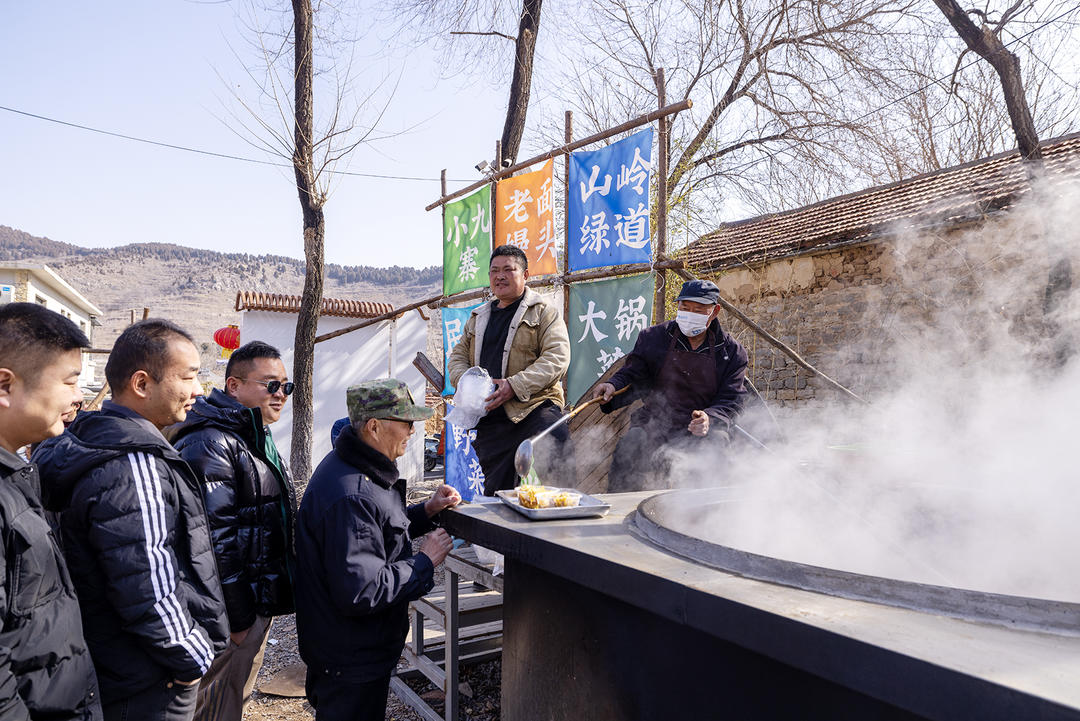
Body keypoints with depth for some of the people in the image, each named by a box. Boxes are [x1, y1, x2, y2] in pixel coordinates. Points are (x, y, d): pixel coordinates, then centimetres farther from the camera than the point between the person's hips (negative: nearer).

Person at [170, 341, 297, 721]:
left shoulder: (259, 441, 12)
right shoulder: (210, 444, -20)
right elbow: (213, 540, -25)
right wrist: (237, 618, -21)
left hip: (257, 604, 9)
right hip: (227, 617, -9)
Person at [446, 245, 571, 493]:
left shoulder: (543, 311, 4)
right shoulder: (479, 317, 22)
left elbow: (557, 358, -8)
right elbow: (458, 356, 23)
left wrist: (515, 385, -19)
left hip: (533, 409, -5)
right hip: (490, 419, 5)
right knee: (495, 493, 8)